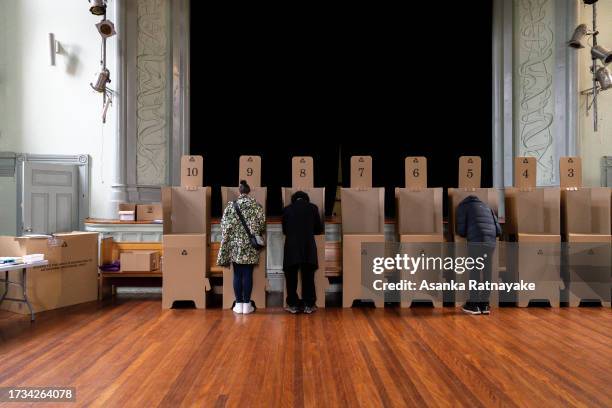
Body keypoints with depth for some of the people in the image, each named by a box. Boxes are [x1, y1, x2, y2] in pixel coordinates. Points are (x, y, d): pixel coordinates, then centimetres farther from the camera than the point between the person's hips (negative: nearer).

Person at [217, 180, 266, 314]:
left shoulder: (231, 205, -1)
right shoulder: (256, 205, -2)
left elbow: (225, 226, -1)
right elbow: (262, 225, 0)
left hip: (235, 245, 0)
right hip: (251, 246, 0)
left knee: (237, 275, 6)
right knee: (248, 274, 4)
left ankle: (238, 304, 10)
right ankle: (247, 304, 8)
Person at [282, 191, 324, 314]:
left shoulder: (287, 209, 4)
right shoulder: (313, 208, 3)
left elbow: (284, 230, 11)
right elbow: (319, 229, 7)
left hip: (291, 248, 0)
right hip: (308, 248, 0)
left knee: (291, 278, 10)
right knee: (308, 278, 9)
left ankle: (293, 305, 14)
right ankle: (309, 305, 13)